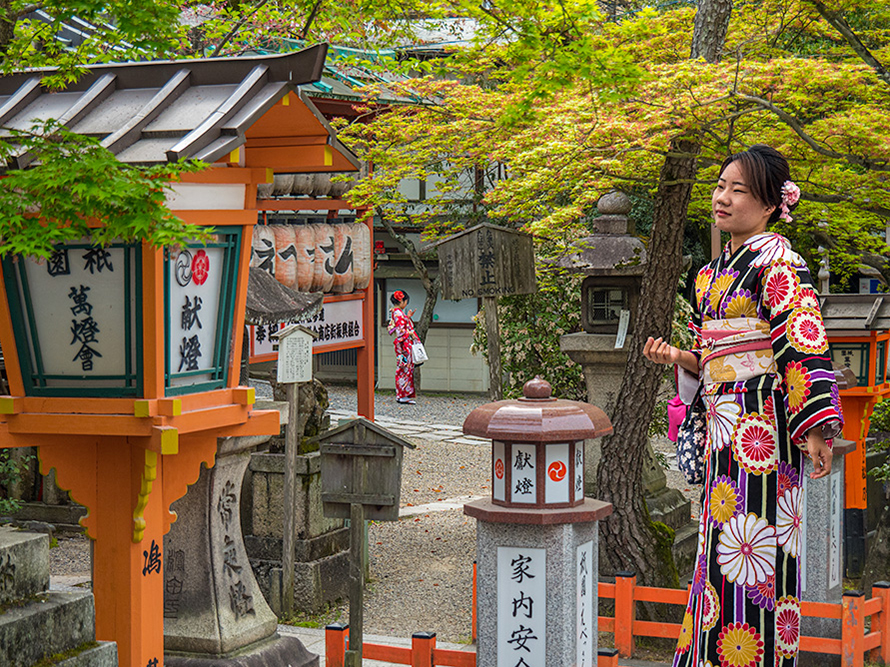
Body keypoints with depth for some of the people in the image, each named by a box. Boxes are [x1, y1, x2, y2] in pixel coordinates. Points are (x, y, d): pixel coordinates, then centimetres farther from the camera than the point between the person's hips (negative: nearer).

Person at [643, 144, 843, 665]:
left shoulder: (776, 258, -7)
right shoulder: (711, 274, 18)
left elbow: (803, 346, -14)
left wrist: (815, 427, -20)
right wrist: (678, 357, 4)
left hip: (762, 421, -8)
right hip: (724, 429, 8)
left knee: (752, 550, -8)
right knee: (722, 550, 9)